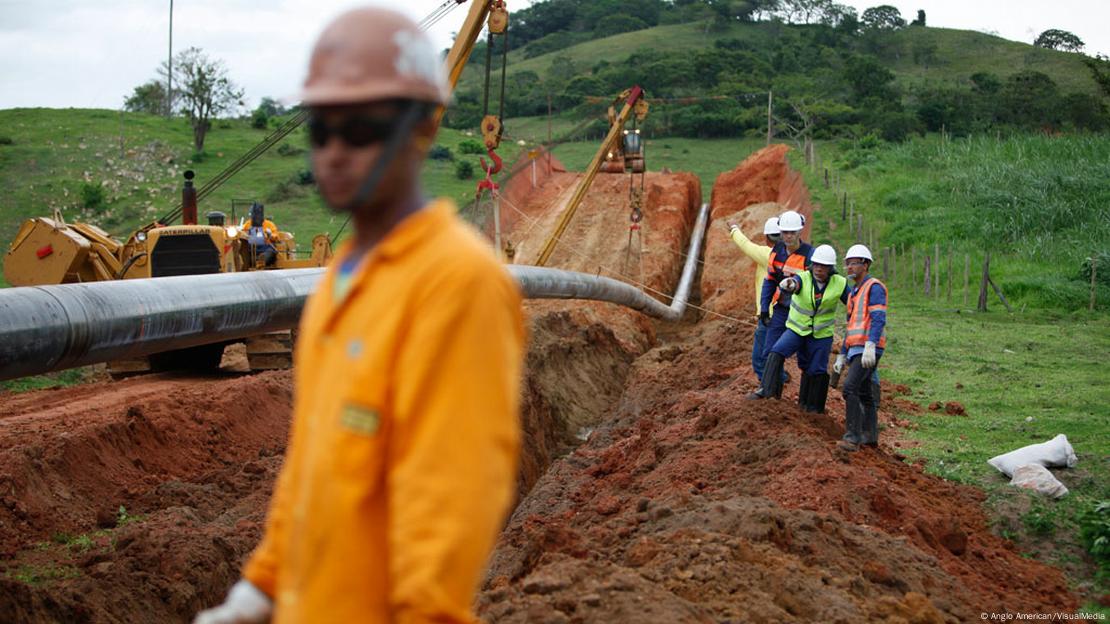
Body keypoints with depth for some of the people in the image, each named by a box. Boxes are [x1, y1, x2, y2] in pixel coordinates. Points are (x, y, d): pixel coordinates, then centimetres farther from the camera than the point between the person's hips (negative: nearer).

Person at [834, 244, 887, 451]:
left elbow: (879, 319, -21)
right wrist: (841, 356, 23)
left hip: (868, 351, -10)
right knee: (864, 394, 15)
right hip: (855, 351, 10)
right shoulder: (854, 294, 22)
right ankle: (869, 435, 26)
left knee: (850, 387, -22)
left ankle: (852, 437, -23)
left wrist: (869, 347, -32)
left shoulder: (874, 287, -8)